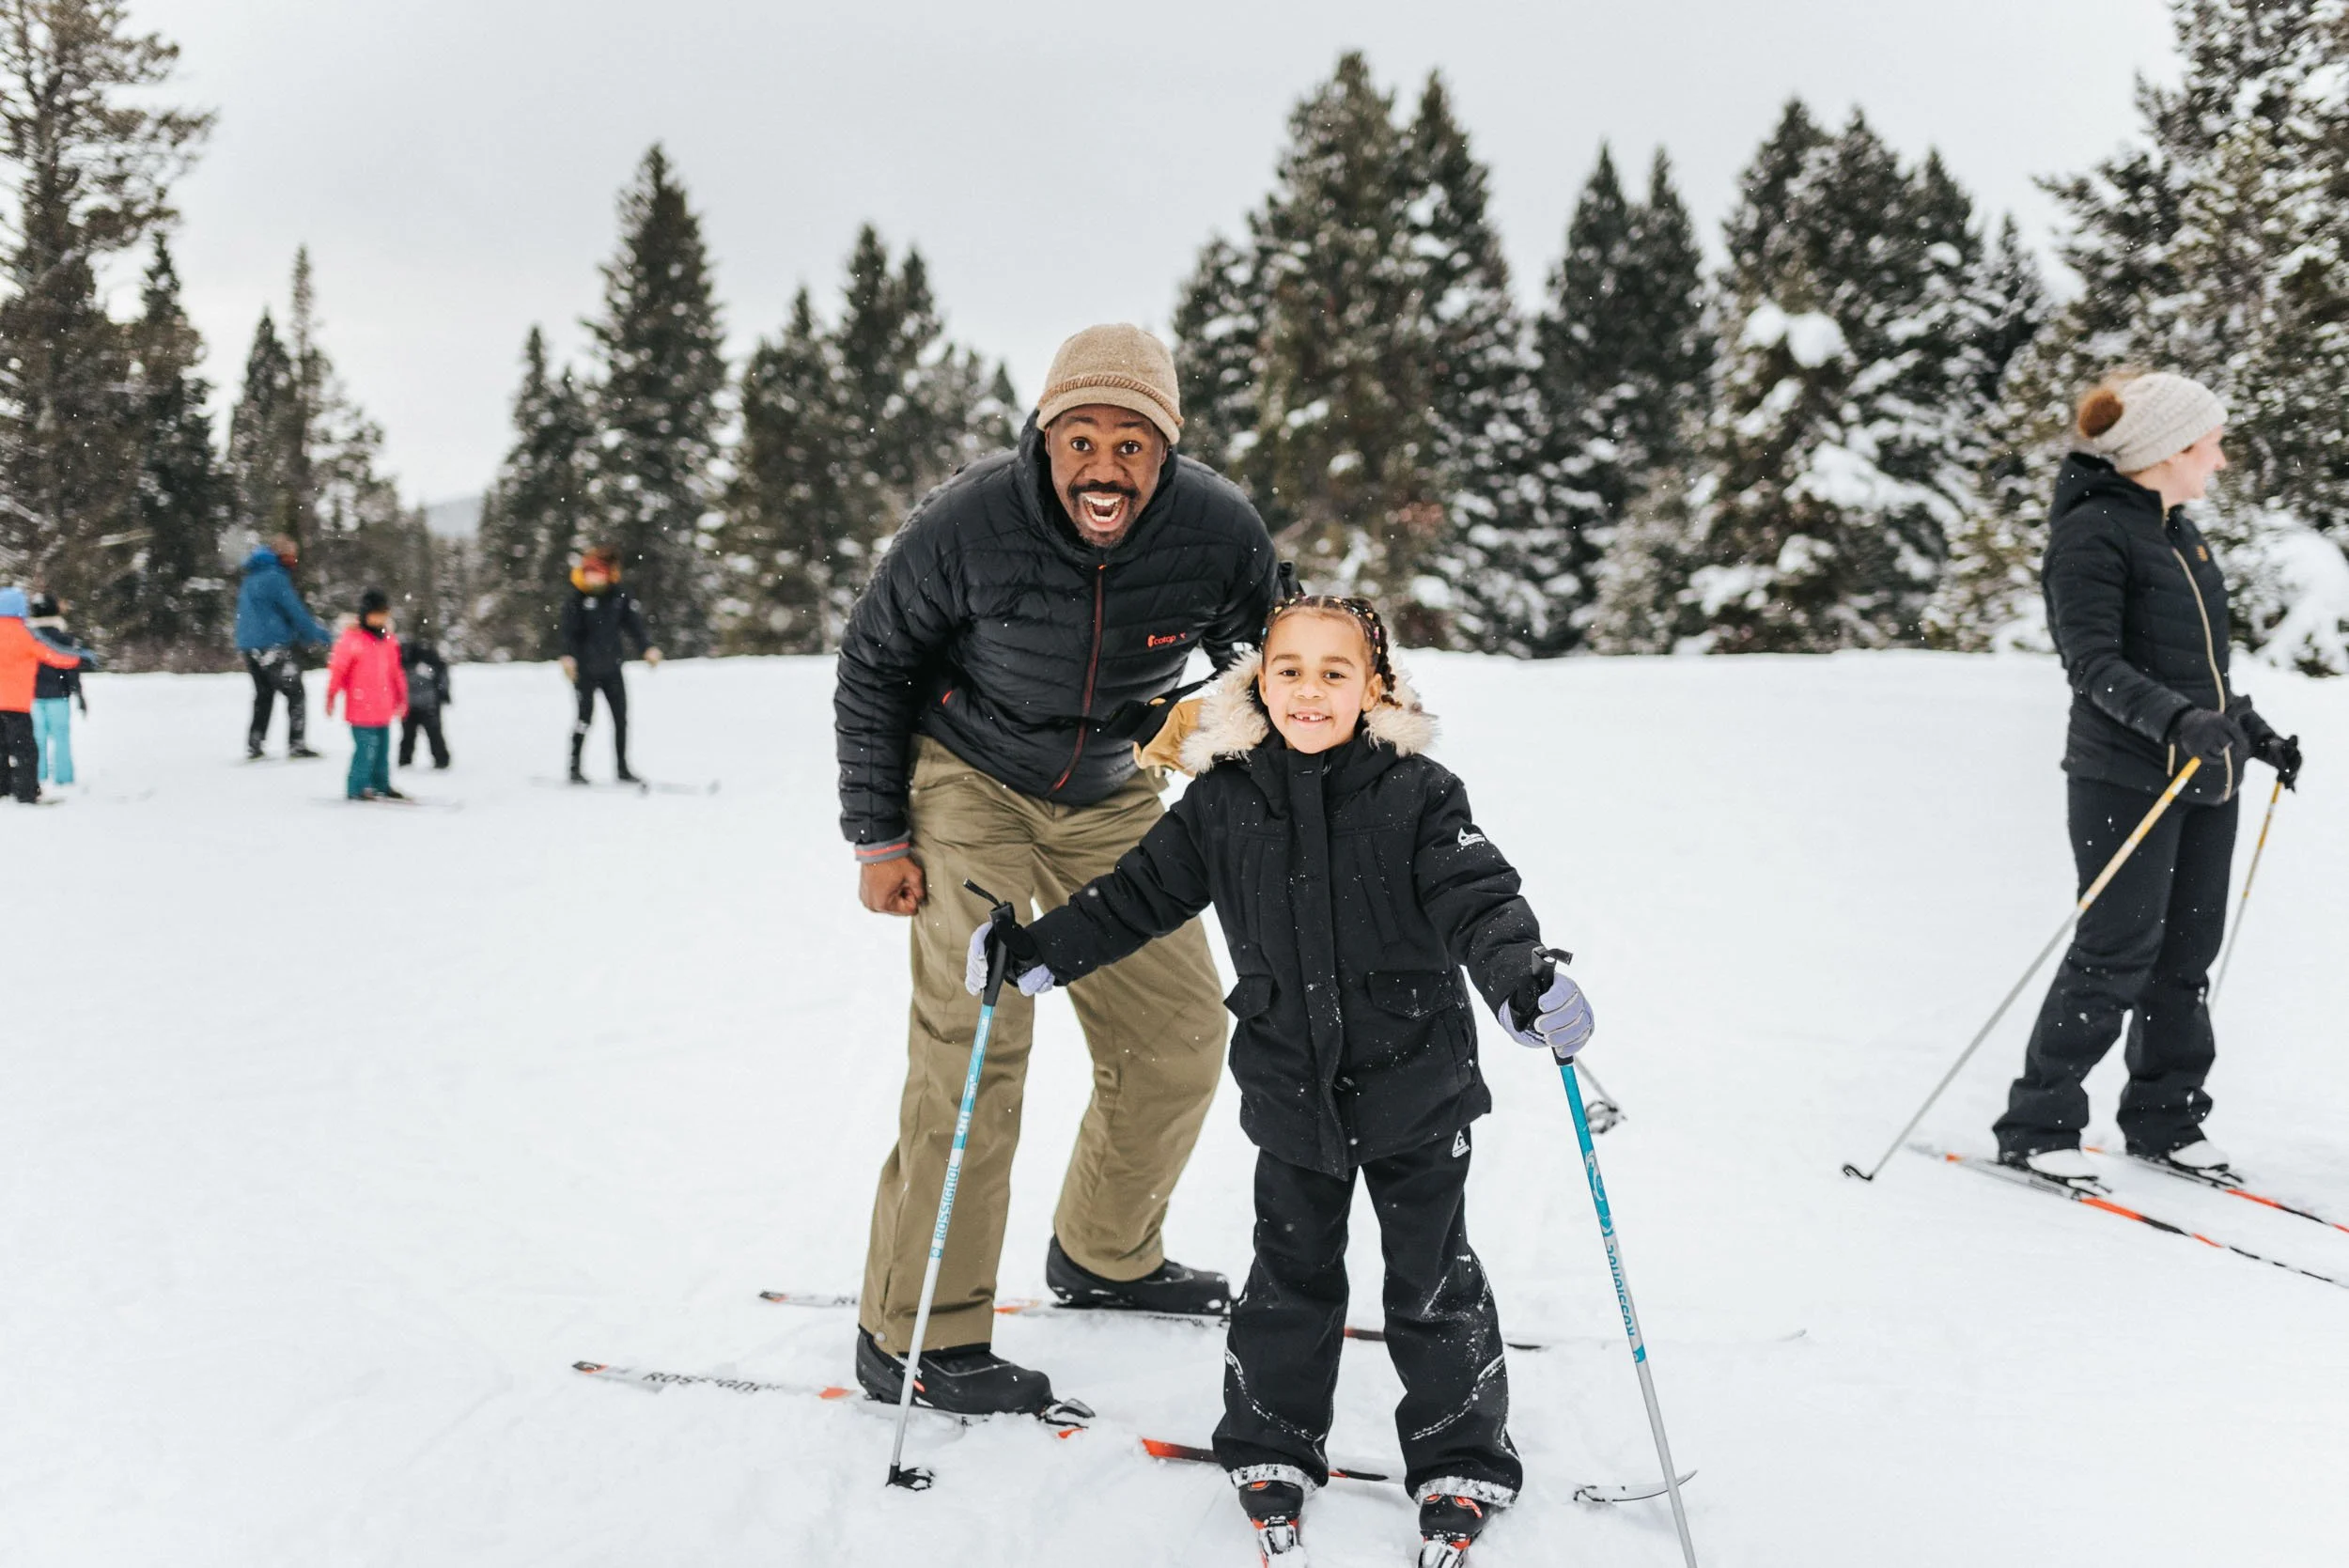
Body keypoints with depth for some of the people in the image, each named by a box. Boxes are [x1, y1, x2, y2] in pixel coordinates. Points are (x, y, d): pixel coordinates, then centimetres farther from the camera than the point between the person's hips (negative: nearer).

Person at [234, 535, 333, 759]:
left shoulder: (251, 578, 16)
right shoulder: (275, 578, -13)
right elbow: (296, 612, -13)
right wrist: (320, 635, -2)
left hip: (249, 646, 9)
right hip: (275, 646, -9)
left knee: (263, 695, 16)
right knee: (295, 694, -2)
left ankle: (253, 745, 12)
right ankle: (296, 743, -7)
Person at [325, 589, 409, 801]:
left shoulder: (388, 640, 11)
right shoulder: (352, 638, -10)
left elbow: (395, 671, 20)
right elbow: (337, 668, -9)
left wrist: (401, 697, 23)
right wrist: (331, 696, -11)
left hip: (383, 709, 7)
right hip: (361, 709, -7)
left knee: (382, 749, 13)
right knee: (366, 749, -8)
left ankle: (381, 785, 25)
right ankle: (357, 789, 2)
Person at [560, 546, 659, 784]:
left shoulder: (620, 596, 2)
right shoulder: (578, 598, -8)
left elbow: (634, 624, 2)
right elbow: (569, 630, -13)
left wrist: (648, 648, -12)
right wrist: (568, 657, -25)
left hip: (611, 668, 4)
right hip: (585, 668, -4)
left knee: (620, 716, 3)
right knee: (586, 715, -7)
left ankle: (622, 768, 13)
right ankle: (575, 767, 4)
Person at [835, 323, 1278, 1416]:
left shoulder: (1221, 535, -19)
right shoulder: (966, 525, -27)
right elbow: (873, 666, -10)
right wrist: (877, 836, -10)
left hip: (1108, 795, 5)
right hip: (969, 784, -4)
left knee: (1180, 1032, 8)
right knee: (975, 1037, -17)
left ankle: (1105, 1255, 32)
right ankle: (913, 1336, -9)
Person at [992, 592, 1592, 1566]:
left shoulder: (1416, 793, -9)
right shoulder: (1223, 801, -2)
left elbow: (1475, 896, -16)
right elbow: (1140, 893, 5)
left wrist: (1523, 977, -34)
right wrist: (1037, 952, 0)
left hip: (1415, 1083, -2)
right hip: (1292, 1091, 2)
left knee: (1433, 1282, 9)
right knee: (1292, 1274, 14)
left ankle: (1460, 1463, 25)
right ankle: (1271, 1448, 31)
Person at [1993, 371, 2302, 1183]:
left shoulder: (2181, 534, 16)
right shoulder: (2091, 534, -12)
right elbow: (2095, 663, -21)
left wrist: (2255, 733, 28)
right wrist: (2176, 720, -34)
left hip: (2204, 780, 8)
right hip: (2127, 779, -8)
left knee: (2187, 953, 11)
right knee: (2116, 953, -7)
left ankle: (2164, 1118, 22)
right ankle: (2037, 1126, 2)